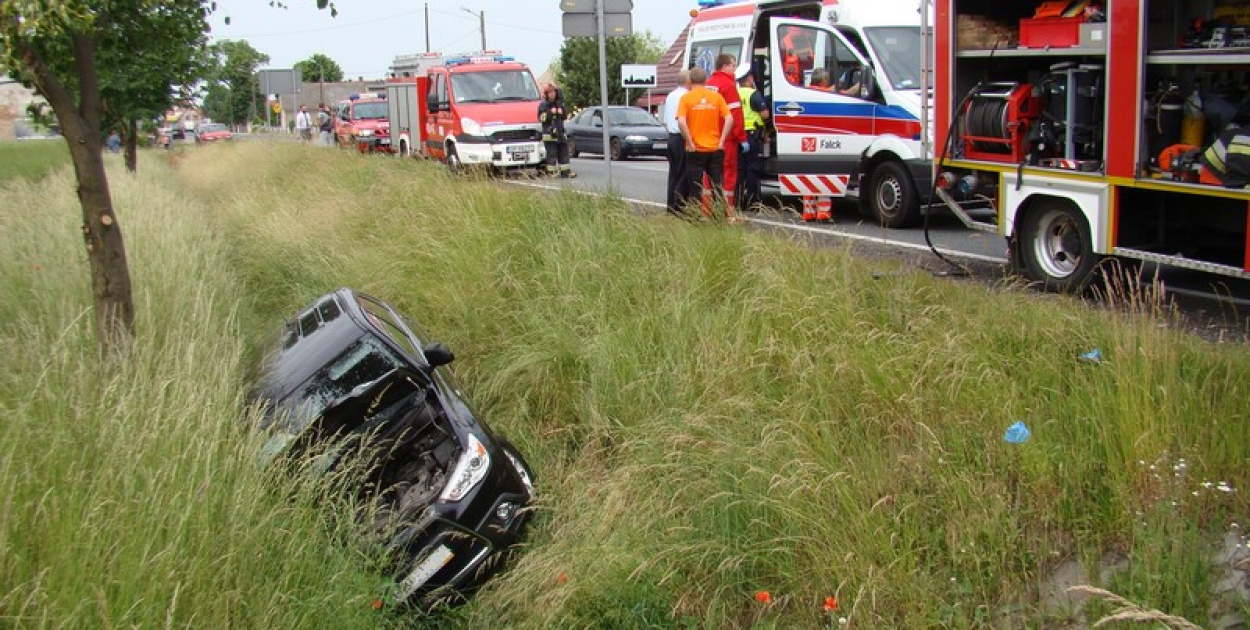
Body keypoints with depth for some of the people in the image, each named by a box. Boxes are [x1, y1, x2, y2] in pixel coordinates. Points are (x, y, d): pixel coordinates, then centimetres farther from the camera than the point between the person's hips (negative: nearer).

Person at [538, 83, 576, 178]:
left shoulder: (559, 103, 17)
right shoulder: (543, 105, -3)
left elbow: (564, 117, 20)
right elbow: (541, 118, -12)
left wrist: (561, 111, 0)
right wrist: (550, 113, -21)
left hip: (560, 133, 7)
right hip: (549, 134, -7)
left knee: (564, 152, 8)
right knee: (552, 154, -7)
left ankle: (565, 171, 12)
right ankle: (551, 172, -4)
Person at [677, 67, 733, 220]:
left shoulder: (686, 98, -4)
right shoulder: (716, 96, 3)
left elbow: (681, 122, -18)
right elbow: (729, 119, -6)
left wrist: (690, 143, -11)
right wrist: (722, 141, -2)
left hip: (695, 150, -2)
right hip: (715, 149, 2)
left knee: (696, 188, 4)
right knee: (717, 186, 11)